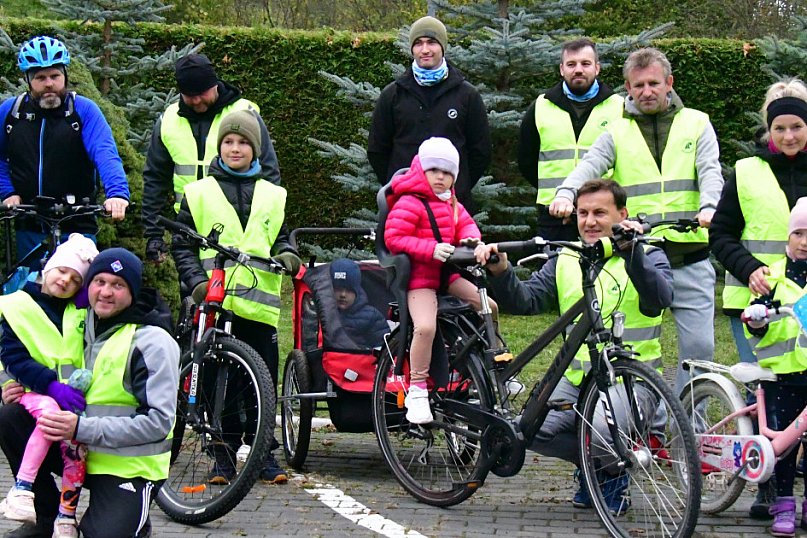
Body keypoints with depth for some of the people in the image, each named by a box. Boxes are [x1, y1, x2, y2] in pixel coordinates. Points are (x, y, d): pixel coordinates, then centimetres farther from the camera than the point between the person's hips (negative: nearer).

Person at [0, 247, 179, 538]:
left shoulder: (152, 342, -14)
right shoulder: (82, 329, 8)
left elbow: (158, 421, -21)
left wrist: (81, 428, -27)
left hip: (129, 468, -6)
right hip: (80, 453, 6)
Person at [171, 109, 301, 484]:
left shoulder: (272, 196, 17)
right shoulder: (199, 193, 10)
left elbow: (280, 236, 23)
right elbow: (182, 245, 9)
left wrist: (285, 254, 0)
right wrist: (196, 280, -6)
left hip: (259, 302, 1)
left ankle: (265, 453, 9)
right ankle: (224, 455, 5)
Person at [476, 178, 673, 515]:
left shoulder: (648, 256, 2)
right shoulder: (565, 261, 13)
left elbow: (660, 298, -20)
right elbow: (525, 301, 1)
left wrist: (631, 253, -34)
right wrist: (501, 272, -19)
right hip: (576, 379, 4)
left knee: (601, 430, -32)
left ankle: (614, 475, 5)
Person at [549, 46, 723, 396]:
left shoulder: (696, 124, 10)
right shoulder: (617, 132, 10)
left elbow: (710, 171, -3)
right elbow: (589, 165, -6)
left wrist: (709, 206, -25)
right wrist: (566, 194, -28)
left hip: (689, 258, 0)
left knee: (700, 344, -5)